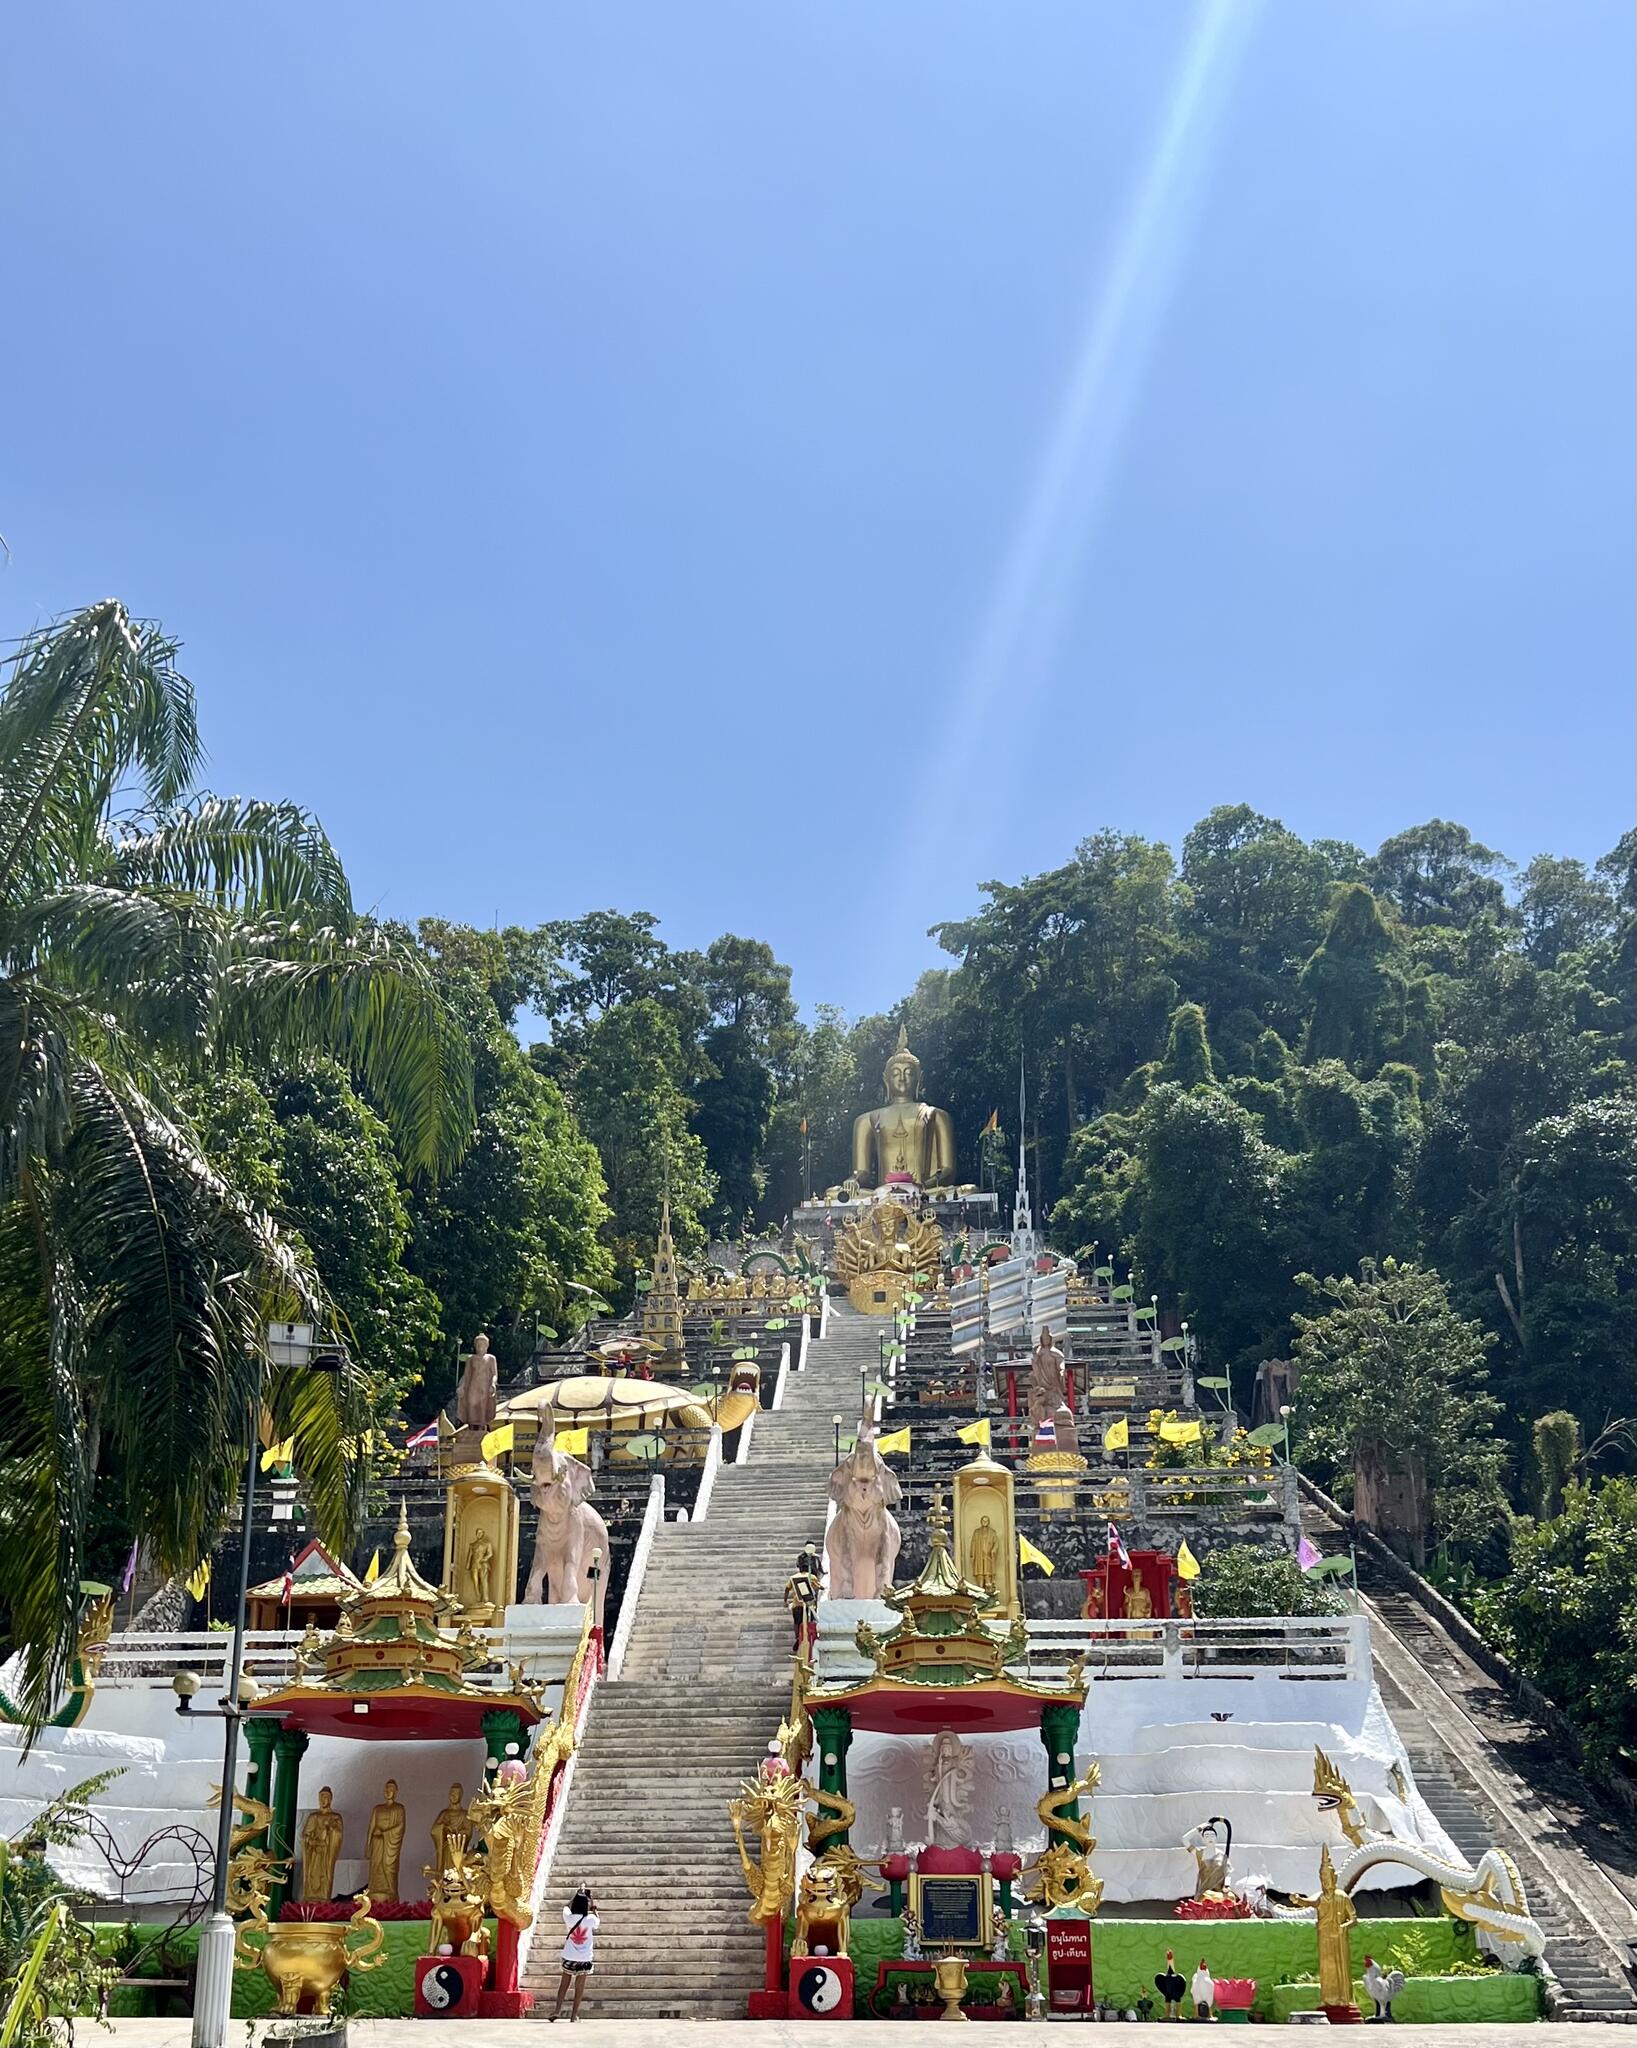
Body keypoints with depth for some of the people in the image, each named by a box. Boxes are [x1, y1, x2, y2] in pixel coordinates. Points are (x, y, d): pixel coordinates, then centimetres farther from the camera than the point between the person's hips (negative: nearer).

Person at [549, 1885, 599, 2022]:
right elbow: (597, 1923, 13)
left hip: (569, 1958, 1)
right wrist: (594, 1907, 21)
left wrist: (577, 1894, 23)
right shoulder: (590, 1919, -11)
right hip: (584, 1959, -1)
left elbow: (566, 1906, 16)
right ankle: (574, 2015, 9)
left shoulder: (569, 1917, -7)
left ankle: (557, 2010, 12)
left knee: (564, 1984, 17)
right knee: (579, 1987, 7)